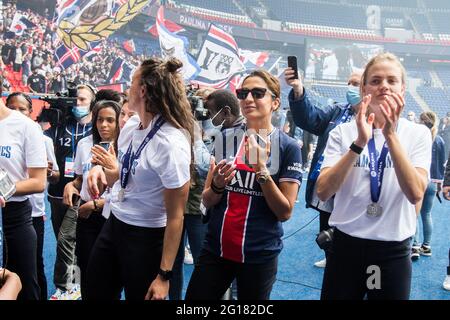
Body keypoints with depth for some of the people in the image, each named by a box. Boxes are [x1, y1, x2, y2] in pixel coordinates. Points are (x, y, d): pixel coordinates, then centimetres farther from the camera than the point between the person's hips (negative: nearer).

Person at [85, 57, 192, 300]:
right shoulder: (131, 125, 0)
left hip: (146, 238, -8)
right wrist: (101, 170, -3)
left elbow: (175, 216, -22)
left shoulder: (170, 143, -25)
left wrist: (164, 274, -20)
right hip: (113, 225, 8)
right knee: (95, 294, 21)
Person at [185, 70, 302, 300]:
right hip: (215, 249, 2)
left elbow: (285, 212, -10)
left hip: (260, 255, -2)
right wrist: (217, 185, -18)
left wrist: (262, 171, -21)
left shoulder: (288, 147, -7)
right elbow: (206, 201, 4)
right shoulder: (225, 138, 1)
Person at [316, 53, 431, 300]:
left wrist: (390, 134, -24)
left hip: (394, 251, 0)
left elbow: (415, 194, -18)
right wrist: (359, 143, -25)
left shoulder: (418, 134, -2)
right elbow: (323, 192, -15)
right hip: (346, 245, 0)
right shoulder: (342, 132, -3)